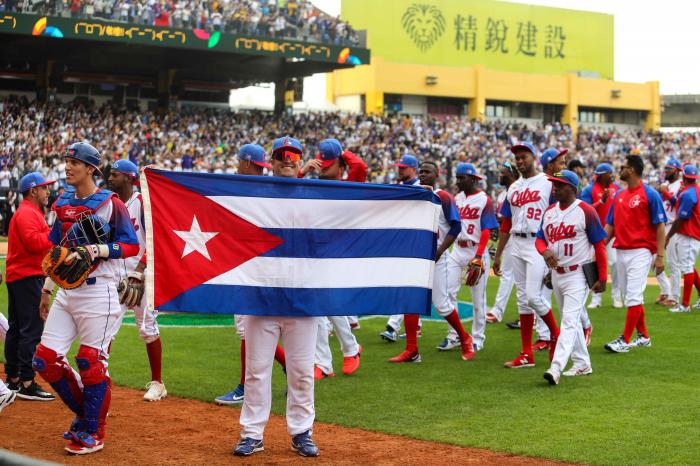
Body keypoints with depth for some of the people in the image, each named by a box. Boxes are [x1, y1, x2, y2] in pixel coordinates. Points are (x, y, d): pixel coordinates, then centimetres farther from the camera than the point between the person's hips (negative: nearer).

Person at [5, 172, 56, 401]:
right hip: (28, 277, -11)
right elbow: (34, 242, -24)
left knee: (16, 329, 14)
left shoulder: (30, 212, 23)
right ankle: (27, 384, -14)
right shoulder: (27, 213, -11)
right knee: (32, 330, -12)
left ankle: (13, 380, 21)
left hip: (17, 278, 11)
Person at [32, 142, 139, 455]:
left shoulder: (111, 203, -6)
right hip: (67, 292, 7)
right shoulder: (63, 204, 13)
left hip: (97, 292, -7)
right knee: (46, 359, 2)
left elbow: (132, 246, -8)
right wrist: (47, 289, 20)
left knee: (91, 361, -4)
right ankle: (84, 413, 22)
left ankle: (93, 433, 12)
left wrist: (99, 249, -23)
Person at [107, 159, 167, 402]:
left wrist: (139, 270, -21)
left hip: (142, 274, -6)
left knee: (147, 328, 0)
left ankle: (157, 382, 11)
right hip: (114, 274, 6)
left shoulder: (143, 202, -8)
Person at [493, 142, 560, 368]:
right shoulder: (513, 188, 16)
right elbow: (506, 224, 18)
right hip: (517, 246, 7)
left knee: (533, 296, -14)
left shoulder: (548, 183, -3)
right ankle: (527, 354, 10)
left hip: (538, 245, -6)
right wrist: (497, 255, 16)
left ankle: (556, 334, 12)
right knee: (523, 299, 7)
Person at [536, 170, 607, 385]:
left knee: (569, 321, -15)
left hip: (577, 275, -8)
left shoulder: (585, 211, -11)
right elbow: (539, 239, 11)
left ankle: (556, 368, -24)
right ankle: (582, 364, 28)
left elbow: (599, 245, -9)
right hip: (556, 274, 8)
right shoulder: (549, 211, 8)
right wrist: (545, 251, -14)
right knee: (570, 321, 16)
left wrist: (602, 278, -11)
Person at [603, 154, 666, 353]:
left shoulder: (650, 195, -7)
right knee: (630, 296, 13)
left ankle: (624, 340, -9)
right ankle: (643, 336, 25)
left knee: (633, 296, -10)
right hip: (621, 252, 8)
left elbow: (660, 227, -9)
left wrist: (660, 256, -15)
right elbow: (610, 225, 15)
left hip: (640, 251, -8)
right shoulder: (619, 195, 13)